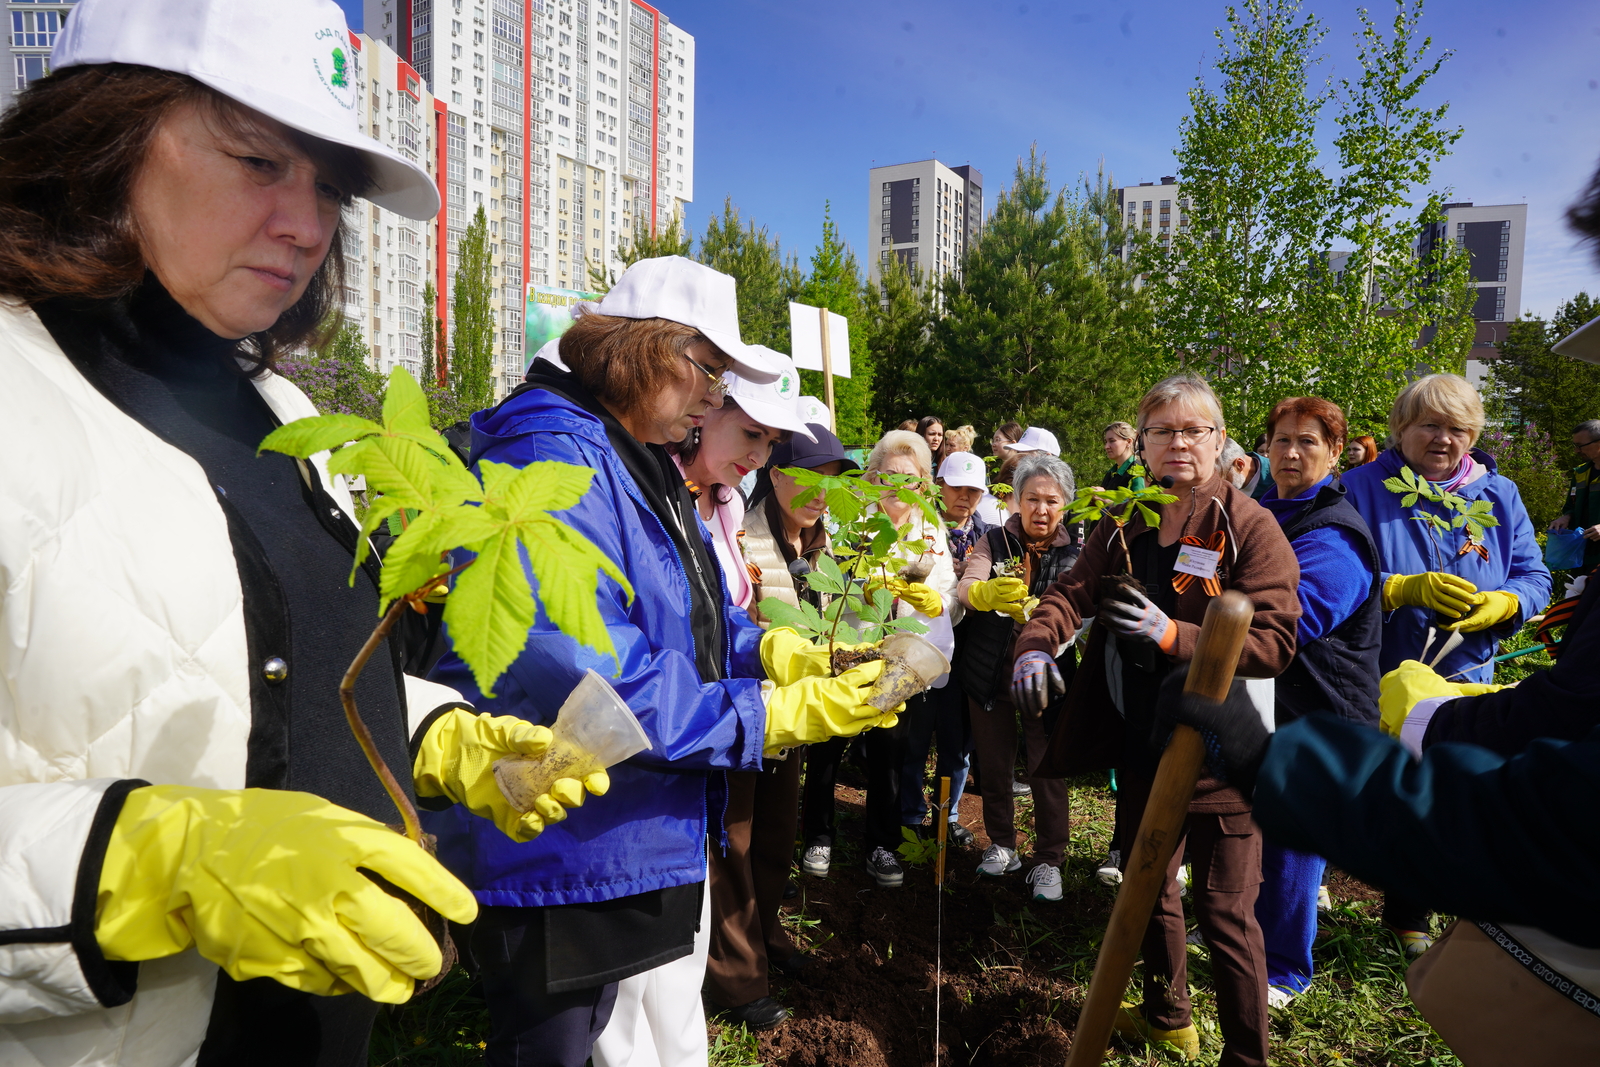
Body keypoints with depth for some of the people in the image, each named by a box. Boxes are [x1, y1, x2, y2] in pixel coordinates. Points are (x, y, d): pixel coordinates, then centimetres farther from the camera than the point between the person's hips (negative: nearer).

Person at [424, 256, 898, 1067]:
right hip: (557, 856, -9)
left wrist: (769, 651, -7)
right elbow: (582, 680, -31)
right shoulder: (552, 459, -23)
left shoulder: (642, 464, 11)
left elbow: (691, 618, 14)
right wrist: (774, 715, -25)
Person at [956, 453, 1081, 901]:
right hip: (991, 673, 1)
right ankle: (1002, 845, 32)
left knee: (1048, 768, 0)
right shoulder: (993, 542, -1)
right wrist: (987, 593, -43)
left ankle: (1048, 860, 18)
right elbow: (966, 587, -19)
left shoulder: (1076, 550, -1)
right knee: (993, 764, 12)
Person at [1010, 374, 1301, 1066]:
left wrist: (1173, 635, -31)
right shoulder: (1124, 524, 5)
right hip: (1141, 746, 7)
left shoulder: (1249, 526, -13)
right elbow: (1073, 591, -2)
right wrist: (1036, 644, -22)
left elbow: (1275, 642, -19)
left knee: (1224, 913, 4)